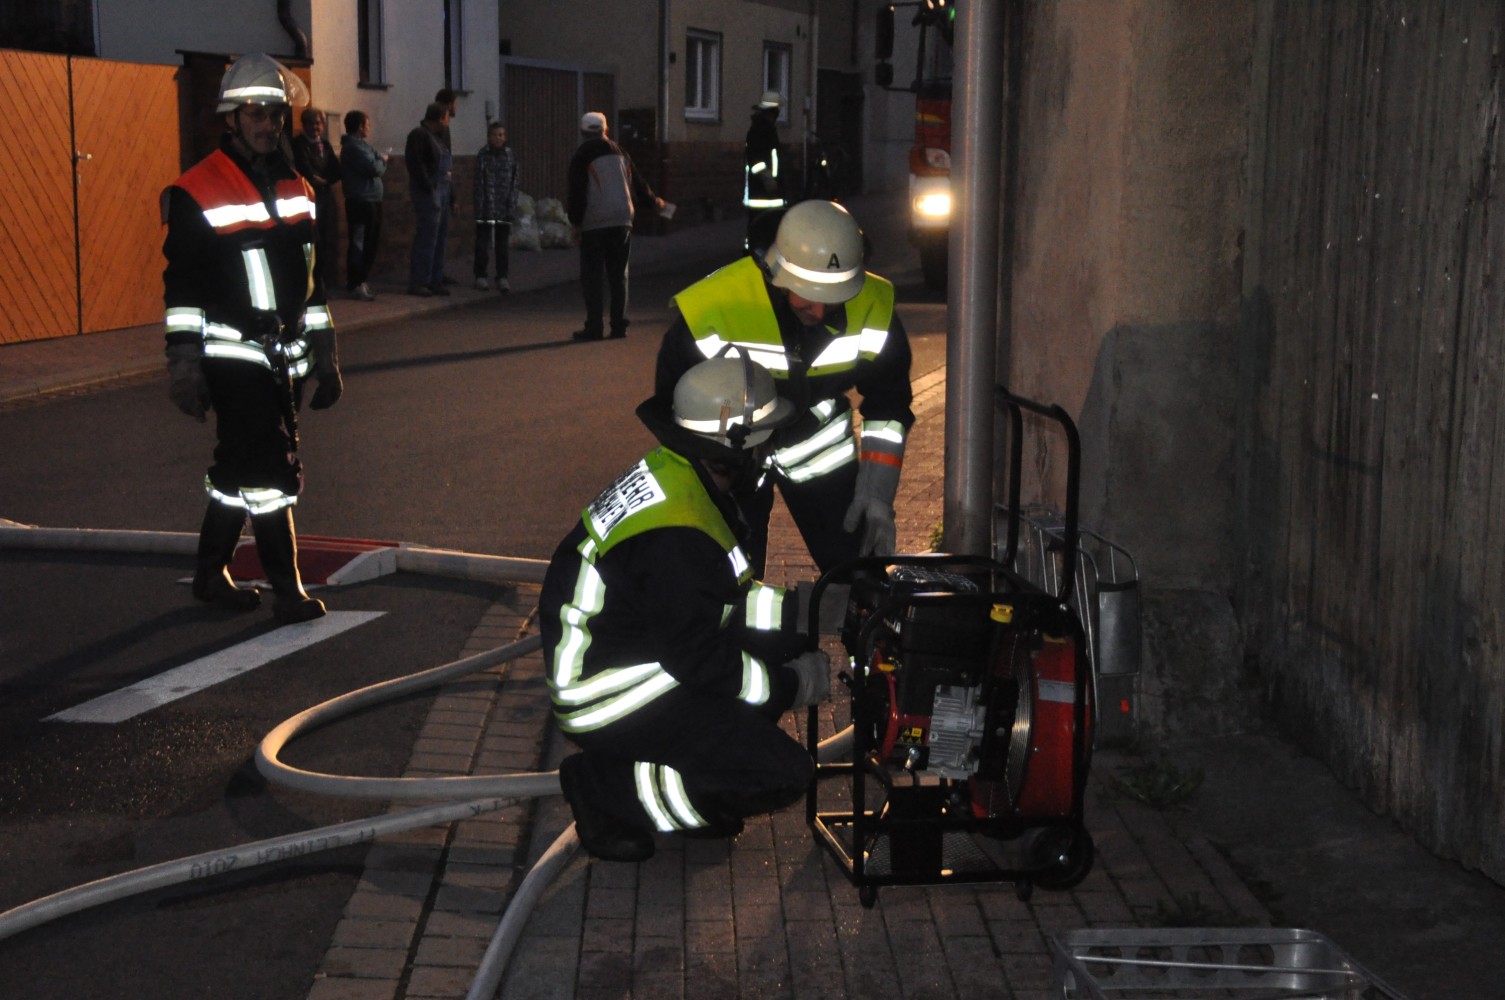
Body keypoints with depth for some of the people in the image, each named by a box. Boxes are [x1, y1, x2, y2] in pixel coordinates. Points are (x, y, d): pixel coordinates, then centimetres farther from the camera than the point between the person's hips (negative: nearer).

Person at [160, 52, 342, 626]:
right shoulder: (197, 193, -8)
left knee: (240, 468, 13)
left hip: (286, 355, 7)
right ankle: (288, 591, -1)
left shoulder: (296, 190, 13)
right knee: (270, 470, -9)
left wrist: (324, 357, 18)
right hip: (233, 354, -6)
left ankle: (210, 575, 25)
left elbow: (311, 278, 19)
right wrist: (183, 364, -13)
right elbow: (182, 286, -8)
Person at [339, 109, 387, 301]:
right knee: (359, 243, -7)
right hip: (361, 201, -10)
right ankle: (356, 284, -4)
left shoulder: (362, 145, 19)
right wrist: (382, 160, -3)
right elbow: (374, 169, -21)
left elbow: (377, 170, 19)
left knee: (371, 242, 16)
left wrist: (380, 161, 0)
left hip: (371, 200, 10)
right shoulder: (353, 147, -13)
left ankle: (362, 280, 25)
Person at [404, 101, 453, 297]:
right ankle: (418, 283, -7)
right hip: (429, 192, -10)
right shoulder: (419, 135, -10)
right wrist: (428, 187, -20)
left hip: (442, 191, 10)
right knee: (426, 237, -10)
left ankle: (435, 281, 19)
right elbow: (414, 163, -19)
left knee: (440, 237, 12)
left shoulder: (435, 137, 20)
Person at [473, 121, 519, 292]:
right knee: (483, 241, 4)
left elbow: (514, 182, 5)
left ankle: (502, 277, 11)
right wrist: (480, 206, -11)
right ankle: (480, 276, 12)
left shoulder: (510, 156, 5)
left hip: (504, 206, 2)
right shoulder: (482, 155, -2)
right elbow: (479, 183, -5)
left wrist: (512, 206, -2)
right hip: (486, 207, -2)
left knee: (503, 242, 6)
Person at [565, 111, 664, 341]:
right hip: (622, 220, 5)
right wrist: (653, 200, 37)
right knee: (618, 274, 11)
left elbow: (577, 192, -9)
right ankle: (619, 325, 9)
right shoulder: (619, 152, 13)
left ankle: (594, 327, -5)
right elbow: (637, 182, 21)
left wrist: (575, 221, -3)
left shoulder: (581, 156, -3)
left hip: (594, 224, -5)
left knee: (592, 276, -1)